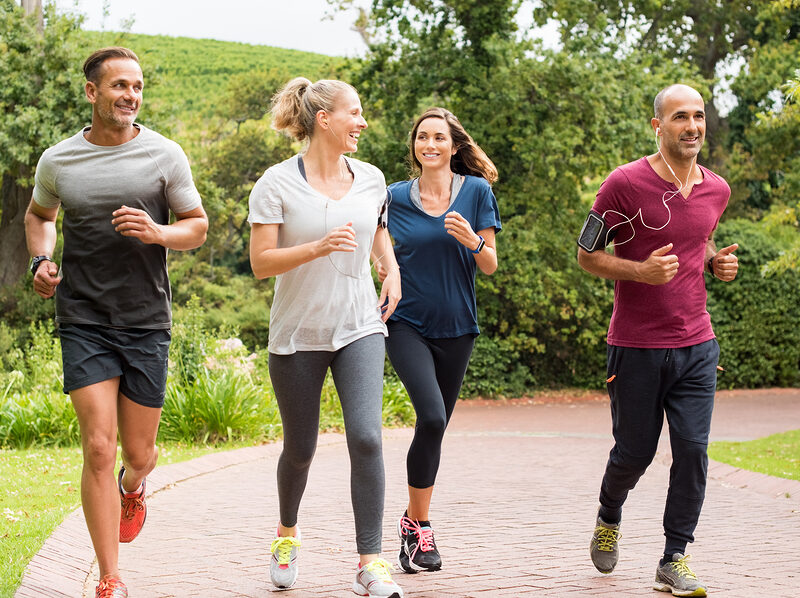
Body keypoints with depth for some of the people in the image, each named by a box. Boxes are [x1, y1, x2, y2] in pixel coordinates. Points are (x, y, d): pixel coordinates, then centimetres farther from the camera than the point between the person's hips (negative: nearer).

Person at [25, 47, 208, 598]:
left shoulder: (165, 155, 0)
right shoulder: (58, 161, 2)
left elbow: (198, 226, 7)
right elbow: (39, 215, 22)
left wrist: (157, 233, -14)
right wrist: (41, 260, 3)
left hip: (147, 323, 1)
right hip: (83, 321, -1)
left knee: (139, 453, 9)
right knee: (99, 448, -11)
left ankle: (133, 487, 49)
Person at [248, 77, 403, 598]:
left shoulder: (371, 179, 5)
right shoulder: (277, 184, -8)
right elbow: (261, 263, -12)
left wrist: (392, 272, 9)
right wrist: (319, 247, -24)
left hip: (358, 329, 2)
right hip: (297, 335, -2)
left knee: (366, 438, -17)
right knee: (300, 450, 10)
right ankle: (287, 534, 41)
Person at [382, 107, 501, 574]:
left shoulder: (476, 191, 1)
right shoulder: (396, 197, 1)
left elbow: (490, 266, 0)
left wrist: (473, 241, -19)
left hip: (456, 328, 2)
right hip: (407, 323, -2)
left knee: (435, 428, 9)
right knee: (431, 417, -21)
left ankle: (413, 520, 26)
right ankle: (420, 527, -9)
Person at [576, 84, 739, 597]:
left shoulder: (717, 189, 6)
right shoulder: (626, 184, -10)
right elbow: (587, 254, -4)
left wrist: (717, 262, 3)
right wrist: (640, 271, -20)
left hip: (697, 346, 4)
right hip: (637, 347, -3)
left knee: (693, 449, -5)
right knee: (635, 452, 8)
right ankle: (609, 517, 40)